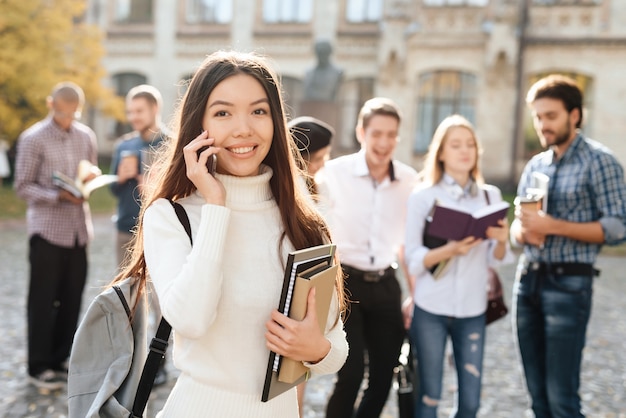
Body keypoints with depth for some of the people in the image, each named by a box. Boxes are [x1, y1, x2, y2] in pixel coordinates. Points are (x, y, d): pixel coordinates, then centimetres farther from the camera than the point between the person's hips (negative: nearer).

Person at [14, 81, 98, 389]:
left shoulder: (86, 136, 10)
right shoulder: (33, 139, -4)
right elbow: (23, 187, -6)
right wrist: (59, 195, -20)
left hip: (78, 229, 5)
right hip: (47, 230, -5)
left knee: (72, 299, 8)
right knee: (43, 300, 2)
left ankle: (59, 359, 22)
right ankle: (39, 367, 13)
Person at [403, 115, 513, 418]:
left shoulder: (491, 196, 4)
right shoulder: (423, 196, -4)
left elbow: (495, 259, 5)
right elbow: (413, 258, -8)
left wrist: (502, 240, -16)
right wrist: (450, 249, -25)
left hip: (472, 310, 3)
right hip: (431, 309, -2)